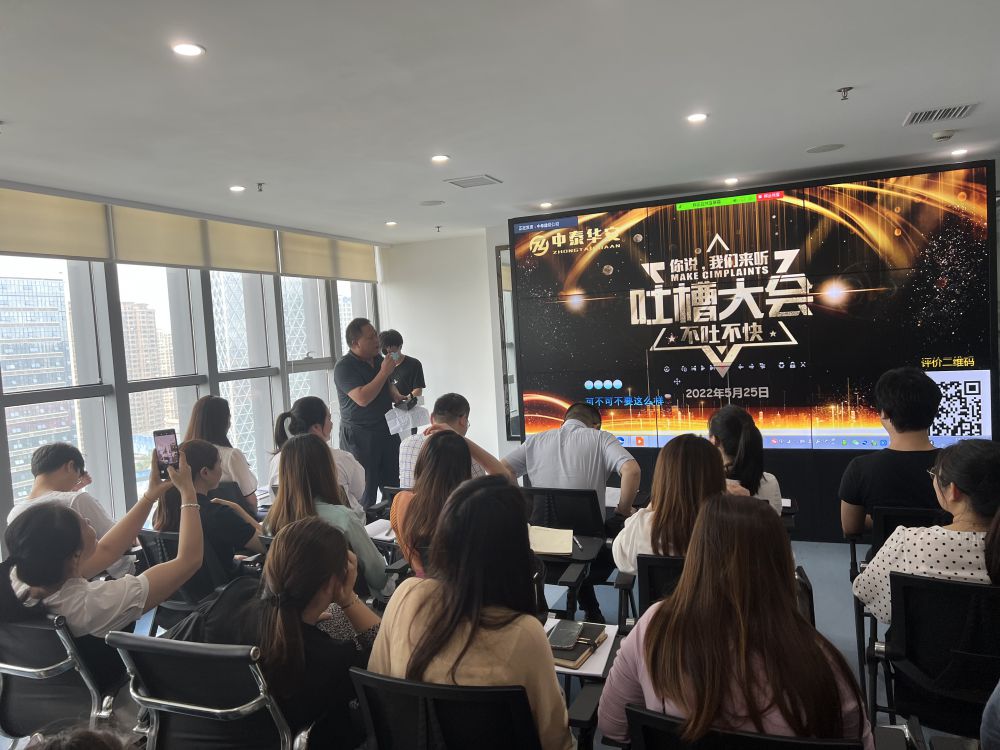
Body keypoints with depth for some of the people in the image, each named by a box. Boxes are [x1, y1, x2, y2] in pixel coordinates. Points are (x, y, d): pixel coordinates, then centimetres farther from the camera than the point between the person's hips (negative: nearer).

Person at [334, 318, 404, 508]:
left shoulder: (378, 360, 10)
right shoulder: (344, 366, -14)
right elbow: (362, 398, -26)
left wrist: (398, 397, 4)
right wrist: (384, 372, -21)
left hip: (387, 432, 7)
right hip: (359, 437, -7)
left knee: (392, 486, 12)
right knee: (365, 492, -2)